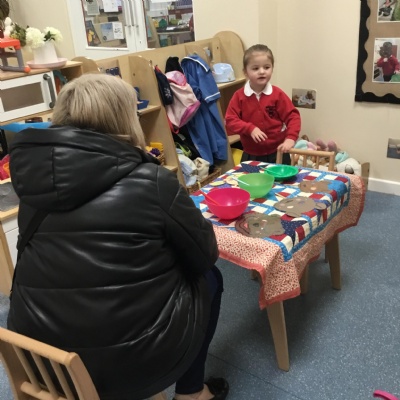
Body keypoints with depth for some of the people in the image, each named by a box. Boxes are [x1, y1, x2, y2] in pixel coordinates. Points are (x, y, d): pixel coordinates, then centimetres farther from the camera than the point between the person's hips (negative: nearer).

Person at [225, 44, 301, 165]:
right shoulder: (239, 96, -6)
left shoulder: (277, 94, -7)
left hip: (277, 153, -1)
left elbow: (293, 116, -7)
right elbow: (230, 121, -9)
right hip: (251, 156, 1)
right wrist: (250, 128, -23)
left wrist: (290, 138, -21)